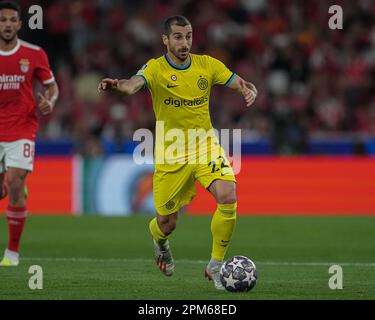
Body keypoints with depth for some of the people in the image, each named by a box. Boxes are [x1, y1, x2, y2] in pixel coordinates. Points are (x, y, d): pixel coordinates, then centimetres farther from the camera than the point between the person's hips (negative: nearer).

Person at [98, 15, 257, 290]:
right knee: (166, 224, 4)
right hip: (171, 155, -2)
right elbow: (134, 85, -30)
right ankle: (159, 241, 45)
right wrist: (117, 86, -53)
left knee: (228, 198, -23)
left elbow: (242, 84, 0)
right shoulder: (156, 68, -10)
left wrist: (249, 91, -24)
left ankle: (216, 266, -7)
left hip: (206, 146, 2)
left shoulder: (207, 65, 0)